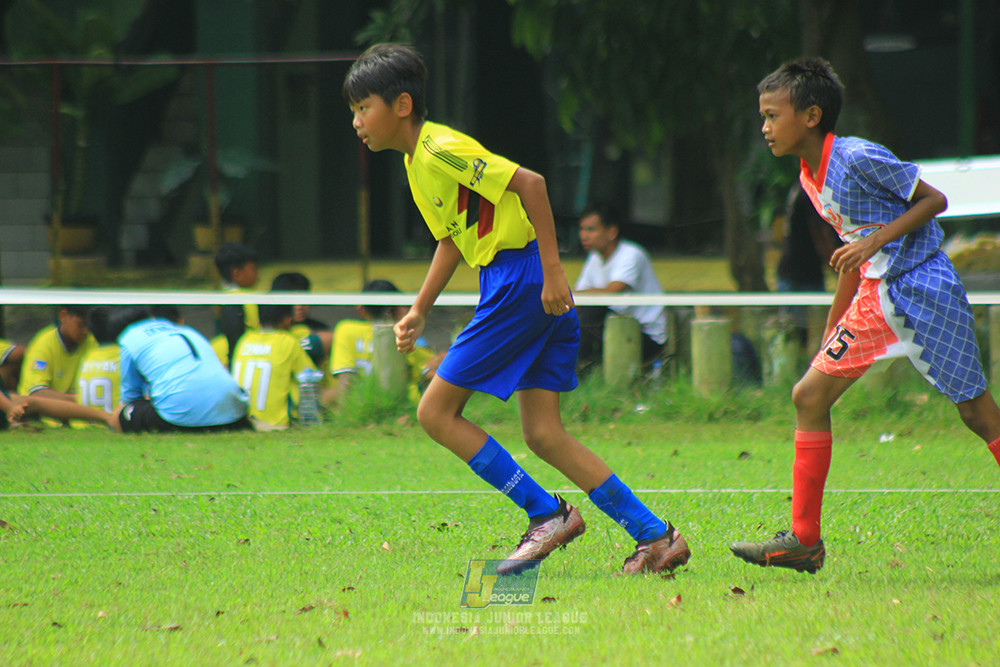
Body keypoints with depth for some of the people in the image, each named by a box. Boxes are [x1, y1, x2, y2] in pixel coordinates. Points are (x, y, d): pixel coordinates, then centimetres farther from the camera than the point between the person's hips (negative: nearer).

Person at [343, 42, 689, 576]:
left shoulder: (441, 150, -14)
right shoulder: (416, 160, 16)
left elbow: (529, 182, -22)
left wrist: (552, 271, -23)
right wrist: (419, 311, 22)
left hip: (522, 283, -9)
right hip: (510, 286, 9)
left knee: (436, 412, -5)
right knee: (543, 436, 4)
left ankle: (547, 514, -3)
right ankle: (656, 536, 3)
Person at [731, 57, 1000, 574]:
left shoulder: (858, 158, -16)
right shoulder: (810, 177, 11)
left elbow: (933, 200, -11)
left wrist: (876, 240, -22)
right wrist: (830, 333, 22)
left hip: (922, 289, -9)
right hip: (874, 296, 9)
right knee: (809, 397, 3)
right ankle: (804, 541, 6)